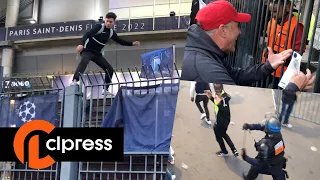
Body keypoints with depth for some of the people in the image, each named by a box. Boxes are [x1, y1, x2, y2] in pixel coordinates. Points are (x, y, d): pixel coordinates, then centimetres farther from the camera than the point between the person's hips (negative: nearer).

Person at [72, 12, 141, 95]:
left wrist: (132, 43, 12)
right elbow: (88, 34, -28)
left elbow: (120, 41, 20)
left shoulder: (111, 32, 7)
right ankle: (74, 81, -49)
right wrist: (81, 44, -44)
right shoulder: (99, 26, -14)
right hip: (87, 50, -7)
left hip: (97, 54, 7)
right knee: (84, 61, -39)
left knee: (110, 69, 3)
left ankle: (105, 89, 13)